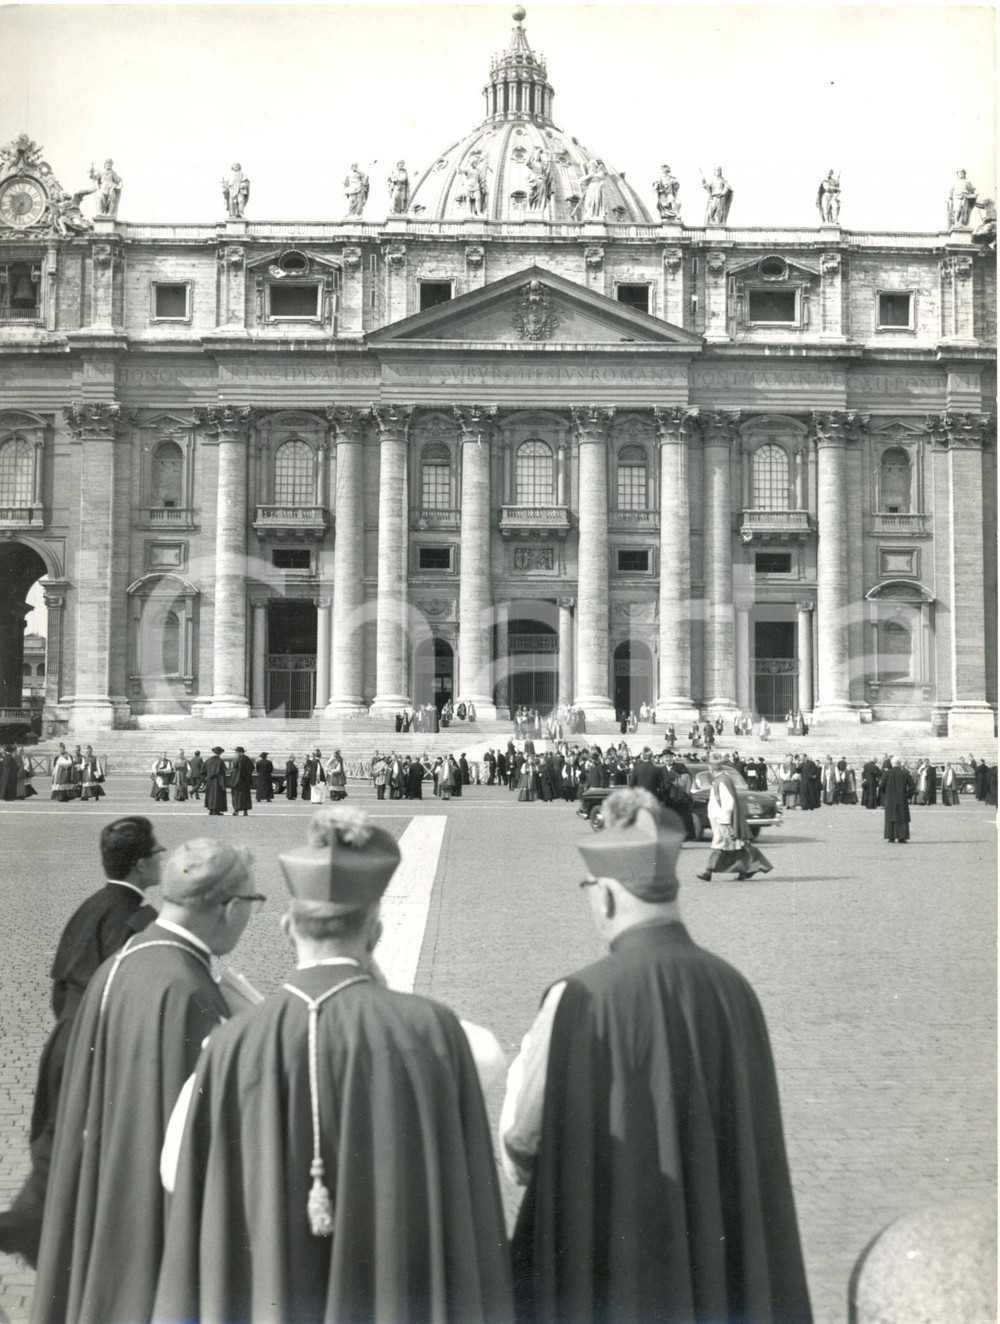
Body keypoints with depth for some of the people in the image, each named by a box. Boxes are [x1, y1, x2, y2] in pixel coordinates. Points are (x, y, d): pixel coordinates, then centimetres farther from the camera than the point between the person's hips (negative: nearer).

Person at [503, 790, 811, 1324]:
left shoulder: (579, 1001, -21)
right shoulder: (733, 988, -6)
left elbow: (519, 1151, -12)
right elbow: (756, 1149, 5)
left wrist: (526, 1060, 6)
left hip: (609, 1264, -4)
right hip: (721, 1258, 4)